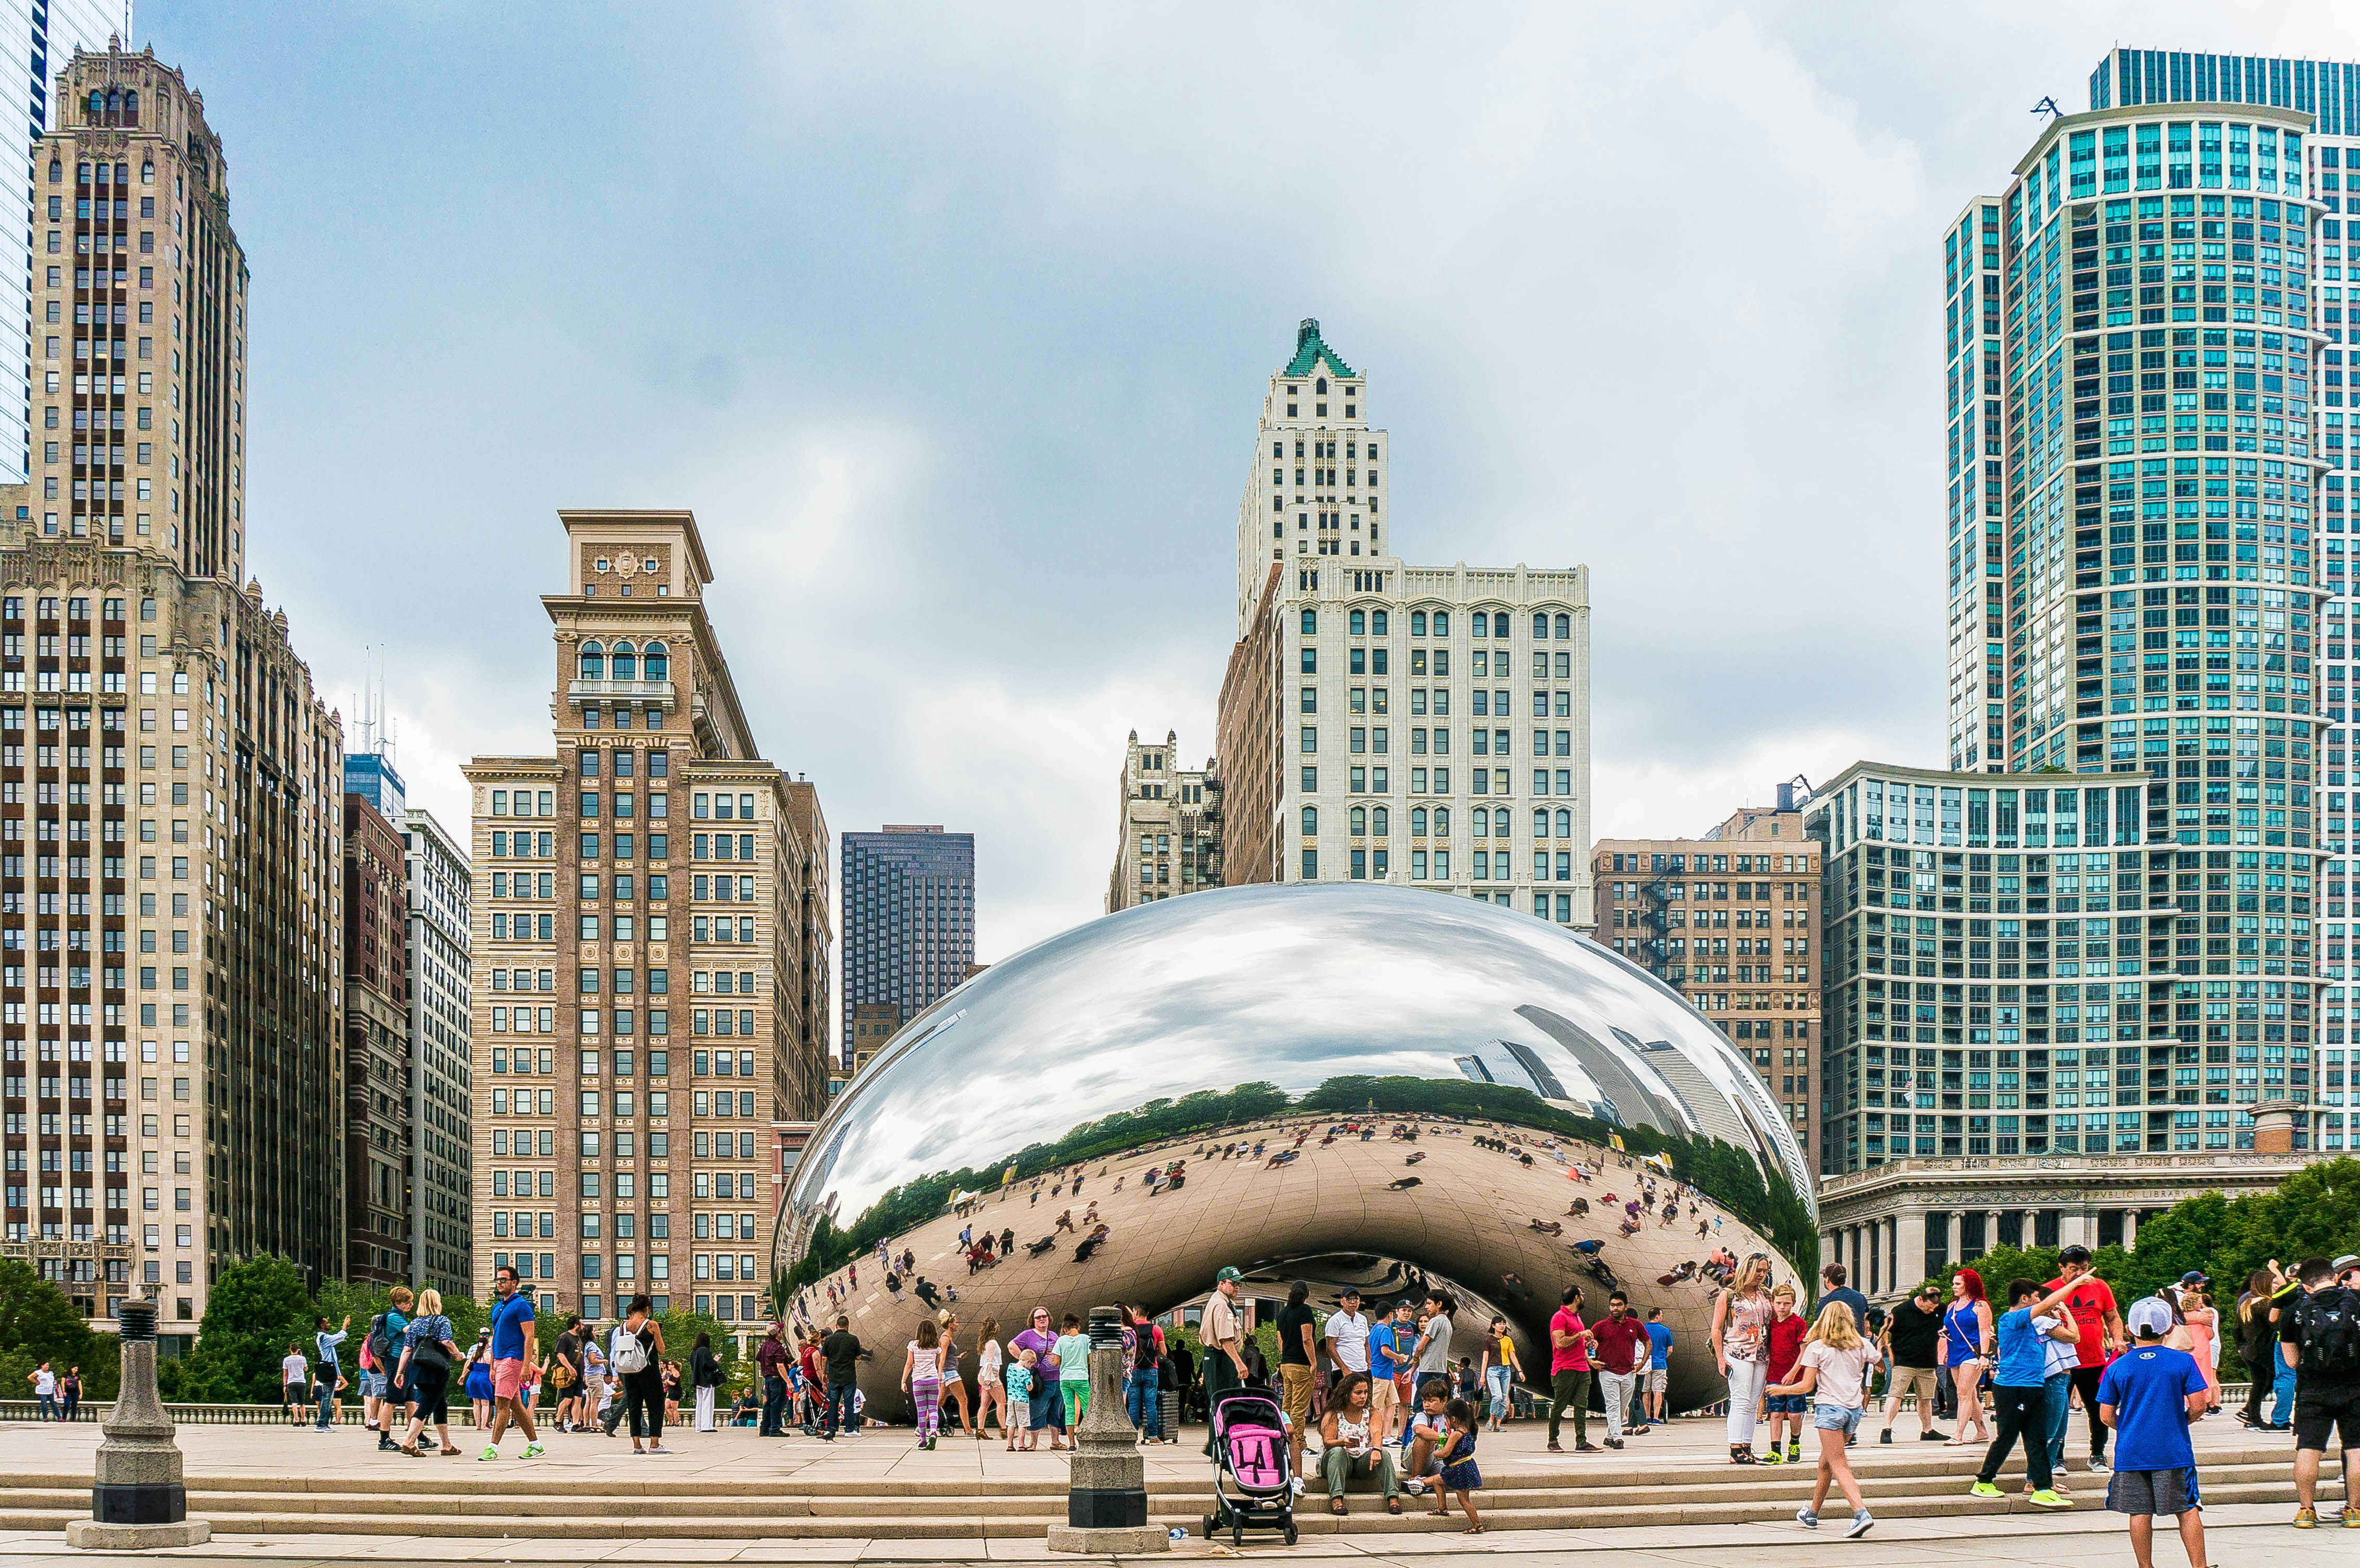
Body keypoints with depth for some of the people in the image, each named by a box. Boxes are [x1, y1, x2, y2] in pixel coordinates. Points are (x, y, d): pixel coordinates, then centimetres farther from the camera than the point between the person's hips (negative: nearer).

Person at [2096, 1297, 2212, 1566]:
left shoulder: (2117, 1368, 0)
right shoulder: (2183, 1362, -3)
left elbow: (2106, 1416, 1)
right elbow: (2198, 1407, -5)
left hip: (2130, 1452, 1)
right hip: (2173, 1451, -1)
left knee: (2140, 1514, 5)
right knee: (2187, 1510, 6)